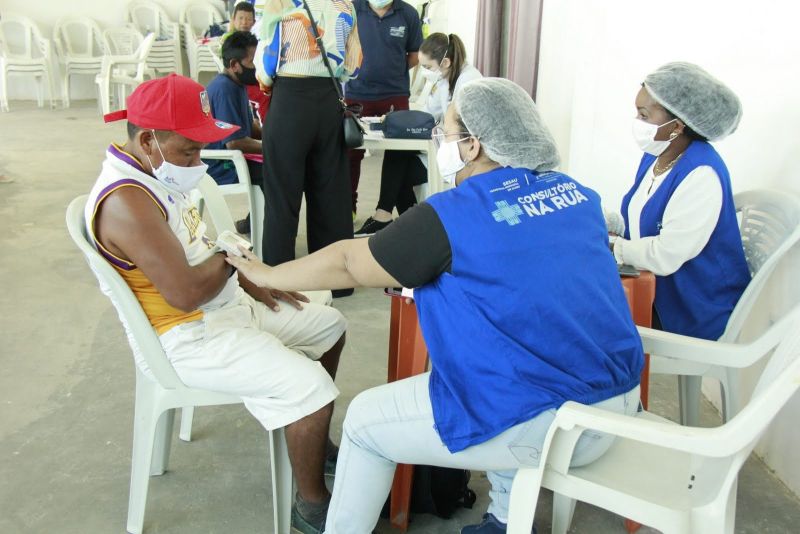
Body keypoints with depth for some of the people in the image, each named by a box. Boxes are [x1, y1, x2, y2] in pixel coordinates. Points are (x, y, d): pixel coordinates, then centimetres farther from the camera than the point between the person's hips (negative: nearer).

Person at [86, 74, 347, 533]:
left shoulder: (157, 172, 5)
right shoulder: (126, 201, -27)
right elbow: (185, 293, -31)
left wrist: (250, 282, 7)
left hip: (229, 304, 11)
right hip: (187, 339, -11)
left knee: (329, 326, 17)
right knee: (310, 387, -23)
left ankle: (315, 442, 31)